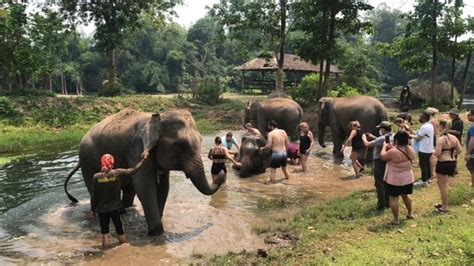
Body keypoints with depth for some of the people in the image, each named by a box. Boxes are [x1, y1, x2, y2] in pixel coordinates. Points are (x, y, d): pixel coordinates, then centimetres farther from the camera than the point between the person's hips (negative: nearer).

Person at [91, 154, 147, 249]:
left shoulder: (96, 177, -10)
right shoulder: (117, 173, -12)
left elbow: (94, 195, -5)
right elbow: (133, 171, -7)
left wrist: (92, 209, 6)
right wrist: (143, 159, 4)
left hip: (102, 210, 0)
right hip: (115, 208, 0)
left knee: (104, 233, 10)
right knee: (120, 232, 15)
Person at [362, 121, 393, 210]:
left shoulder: (382, 138, -25)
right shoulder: (393, 137, 1)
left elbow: (367, 144, -22)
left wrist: (364, 138, -2)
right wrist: (373, 137, 17)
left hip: (380, 163, -8)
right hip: (388, 162, 8)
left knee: (380, 185, 2)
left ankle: (381, 205, 8)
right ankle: (387, 202, 29)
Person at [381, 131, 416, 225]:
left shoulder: (393, 152, -25)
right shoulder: (411, 150, -5)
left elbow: (383, 156, -8)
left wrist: (385, 147, 7)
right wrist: (392, 148, 14)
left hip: (394, 180, -6)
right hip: (408, 178, 6)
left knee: (394, 198, 4)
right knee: (405, 195, 25)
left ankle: (396, 219, 9)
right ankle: (410, 213, 39)